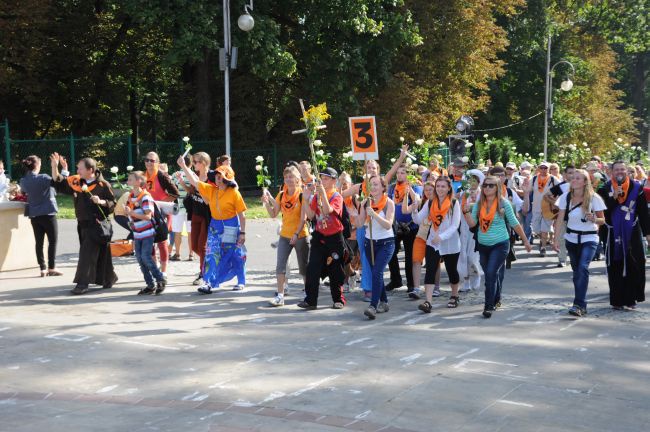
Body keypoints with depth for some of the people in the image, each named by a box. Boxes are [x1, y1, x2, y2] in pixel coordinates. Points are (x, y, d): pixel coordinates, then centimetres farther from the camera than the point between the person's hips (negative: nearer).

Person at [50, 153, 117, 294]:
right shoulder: (76, 182, 5)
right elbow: (58, 183, 8)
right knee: (100, 253, 14)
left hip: (97, 224, -6)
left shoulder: (103, 185, -9)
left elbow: (113, 204, -6)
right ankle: (109, 278, 29)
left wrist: (101, 202, -23)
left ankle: (83, 283, -5)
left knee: (87, 254, -8)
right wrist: (55, 166, -3)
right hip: (83, 224, 6)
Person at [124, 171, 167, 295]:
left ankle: (161, 280, 4)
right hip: (137, 234, 8)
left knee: (146, 257, -12)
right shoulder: (130, 196, 9)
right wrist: (127, 212, 1)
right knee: (140, 259, 6)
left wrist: (131, 213, -26)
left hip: (147, 233, -8)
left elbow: (148, 216, -22)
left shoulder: (145, 197, -15)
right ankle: (150, 285, 13)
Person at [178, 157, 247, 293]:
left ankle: (241, 282, 22)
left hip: (231, 226, -4)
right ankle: (208, 282, -6)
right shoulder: (211, 189, 0)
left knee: (236, 255, 7)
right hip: (215, 226, 4)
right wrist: (183, 166, -8)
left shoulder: (234, 193, -14)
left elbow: (241, 215, -11)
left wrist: (242, 233, -12)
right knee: (212, 254, -5)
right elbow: (194, 182, -1)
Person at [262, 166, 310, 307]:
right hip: (284, 235, 4)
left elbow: (303, 217, -13)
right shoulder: (281, 195, 6)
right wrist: (266, 202, -8)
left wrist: (297, 234, -20)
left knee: (303, 266, 7)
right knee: (280, 265, -4)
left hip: (300, 236, -4)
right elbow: (273, 215, 7)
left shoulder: (302, 195, -9)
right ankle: (280, 296, -1)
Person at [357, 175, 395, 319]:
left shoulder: (389, 203, -8)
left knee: (377, 272, -18)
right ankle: (383, 302, 25)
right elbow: (360, 224, -3)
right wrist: (363, 208, -17)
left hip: (386, 243, -5)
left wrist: (373, 214, -30)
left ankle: (373, 306, -25)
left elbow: (388, 225, -20)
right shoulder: (367, 202, 3)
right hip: (370, 242, 5)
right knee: (375, 273, 10)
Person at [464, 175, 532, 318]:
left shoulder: (503, 203, -7)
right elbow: (472, 223, -5)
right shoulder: (478, 204, 1)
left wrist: (526, 241, 5)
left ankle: (489, 306, -11)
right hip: (483, 245, 4)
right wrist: (466, 211, -22)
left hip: (500, 245, -4)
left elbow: (514, 223, 0)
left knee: (491, 273, -16)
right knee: (490, 274, 14)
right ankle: (496, 300, 35)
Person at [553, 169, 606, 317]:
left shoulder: (594, 198, -11)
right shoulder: (566, 197, -4)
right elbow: (560, 219, -4)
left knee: (583, 268, -21)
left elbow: (602, 220, -4)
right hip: (571, 238, 3)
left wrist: (594, 219, -27)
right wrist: (556, 239, -11)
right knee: (576, 270, 8)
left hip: (589, 239, -3)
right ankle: (581, 305, 19)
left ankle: (579, 304, -21)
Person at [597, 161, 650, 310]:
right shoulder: (605, 190, 1)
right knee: (615, 268, 3)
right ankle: (617, 300, 9)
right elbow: (602, 211, -9)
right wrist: (614, 197, -19)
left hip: (632, 233, 0)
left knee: (633, 266, -2)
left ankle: (631, 298, 10)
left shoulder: (636, 188, 2)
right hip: (613, 234, 0)